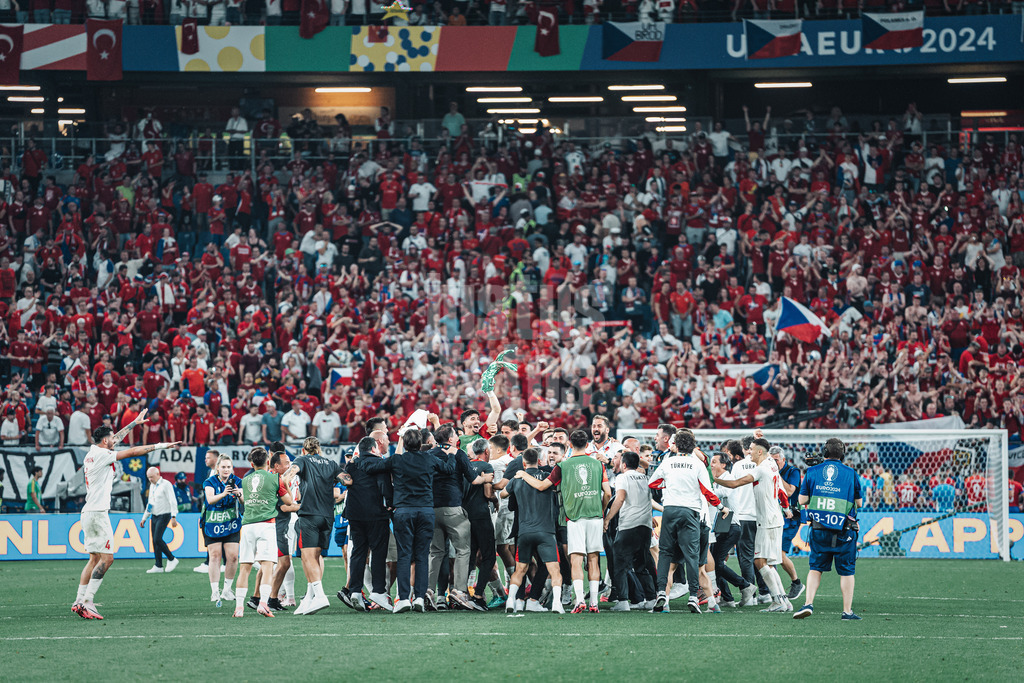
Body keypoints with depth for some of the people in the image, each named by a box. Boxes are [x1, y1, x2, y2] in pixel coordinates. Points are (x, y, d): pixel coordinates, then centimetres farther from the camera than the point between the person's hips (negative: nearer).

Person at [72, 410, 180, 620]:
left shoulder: (93, 452, 15)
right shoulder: (101, 455, -10)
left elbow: (115, 439, 31)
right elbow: (133, 452, -9)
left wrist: (135, 423, 41)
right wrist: (161, 446, -2)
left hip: (89, 513, 10)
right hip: (97, 513, -10)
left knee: (95, 558, 11)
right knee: (106, 558, -10)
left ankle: (79, 601, 7)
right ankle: (87, 601, -15)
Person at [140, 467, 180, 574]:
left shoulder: (166, 484, -10)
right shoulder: (152, 486, 15)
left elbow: (173, 501, -15)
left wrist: (174, 517, -23)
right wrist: (144, 518, 23)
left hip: (164, 516, -8)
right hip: (155, 516, 8)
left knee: (157, 539, -18)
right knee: (155, 541, 3)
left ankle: (172, 559, -4)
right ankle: (158, 567, 6)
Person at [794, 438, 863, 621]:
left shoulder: (812, 472, 3)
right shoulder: (850, 473, 0)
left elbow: (802, 499, 5)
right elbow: (859, 502, 7)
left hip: (818, 529, 2)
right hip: (844, 530, -2)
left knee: (816, 567, 13)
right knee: (846, 571, 6)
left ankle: (808, 603, -2)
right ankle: (847, 611, 7)